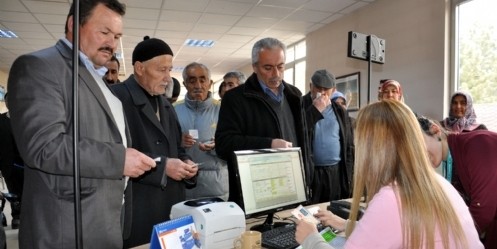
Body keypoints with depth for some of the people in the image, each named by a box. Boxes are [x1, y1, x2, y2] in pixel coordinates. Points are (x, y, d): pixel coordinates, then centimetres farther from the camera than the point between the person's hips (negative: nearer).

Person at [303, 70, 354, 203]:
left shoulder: (340, 111, 11)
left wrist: (348, 173, 6)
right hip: (309, 171, -3)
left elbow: (349, 145, 13)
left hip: (337, 172, 4)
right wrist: (315, 110, -16)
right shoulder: (301, 106, -2)